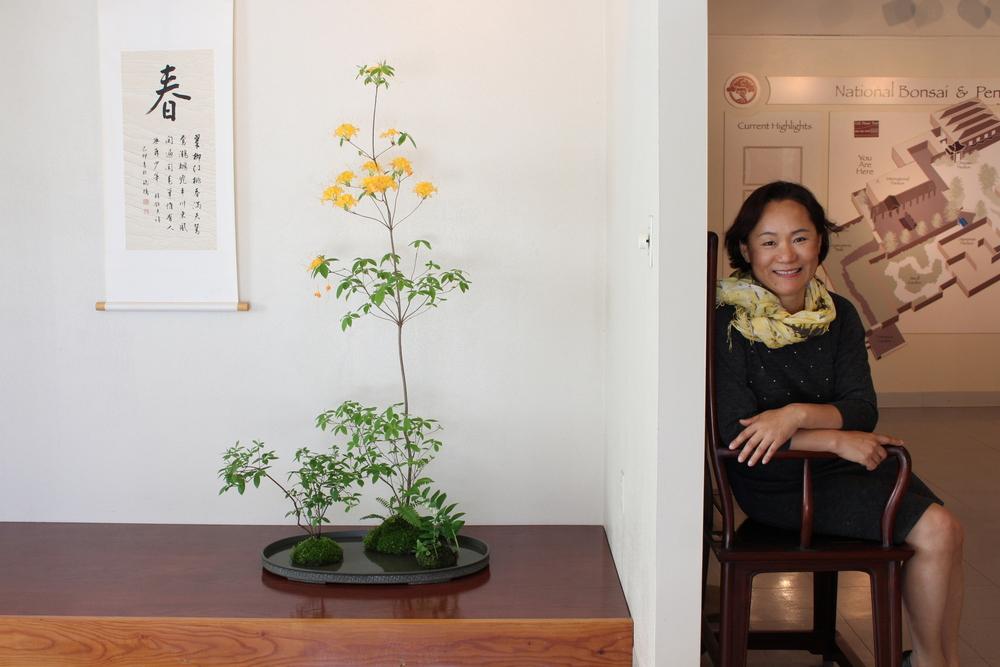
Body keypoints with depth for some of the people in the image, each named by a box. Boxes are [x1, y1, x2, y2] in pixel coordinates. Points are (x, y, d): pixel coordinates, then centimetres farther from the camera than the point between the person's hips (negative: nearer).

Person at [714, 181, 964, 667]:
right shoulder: (728, 323, -14)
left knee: (944, 530, -16)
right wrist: (836, 439, -20)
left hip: (842, 463, 6)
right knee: (933, 530, -17)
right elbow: (735, 434, -18)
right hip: (776, 482, -6)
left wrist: (798, 414, -23)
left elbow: (863, 408, -3)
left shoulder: (838, 315, 3)